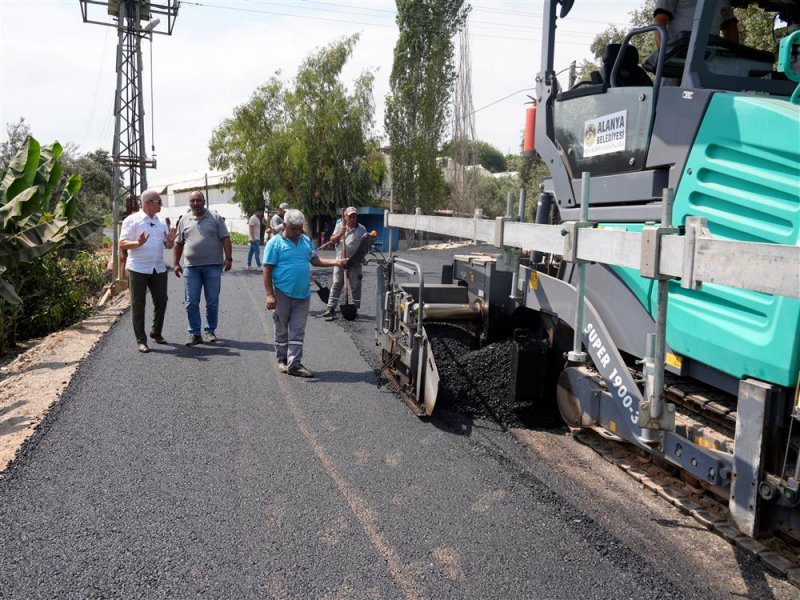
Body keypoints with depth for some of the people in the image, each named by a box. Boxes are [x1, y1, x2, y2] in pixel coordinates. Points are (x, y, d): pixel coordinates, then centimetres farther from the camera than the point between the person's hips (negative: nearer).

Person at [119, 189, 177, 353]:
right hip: (138, 269, -5)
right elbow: (122, 244, -8)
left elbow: (167, 245, 15)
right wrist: (138, 243, -26)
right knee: (138, 305, 0)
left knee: (161, 302, 10)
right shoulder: (132, 220, -4)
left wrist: (171, 240, -8)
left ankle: (156, 333, 30)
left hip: (159, 269, 5)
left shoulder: (160, 222, 13)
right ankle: (141, 340, 7)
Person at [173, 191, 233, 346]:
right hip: (191, 267, 2)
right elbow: (178, 243, 14)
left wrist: (228, 258, -10)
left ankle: (211, 331, 18)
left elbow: (225, 239, 0)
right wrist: (176, 263, 8)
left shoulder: (215, 218, 4)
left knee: (212, 302, 5)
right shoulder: (184, 220, 11)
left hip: (213, 266, -2)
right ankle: (195, 334, 9)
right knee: (192, 303, 2)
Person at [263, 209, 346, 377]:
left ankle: (294, 364, 5)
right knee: (281, 330, 11)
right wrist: (270, 295, -14)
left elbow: (315, 261, 15)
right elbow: (267, 270, -8)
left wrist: (335, 262, 0)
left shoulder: (306, 241, 10)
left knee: (297, 331, 3)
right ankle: (282, 360, 26)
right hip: (282, 294, -4)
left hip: (303, 295, 4)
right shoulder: (275, 243, -6)